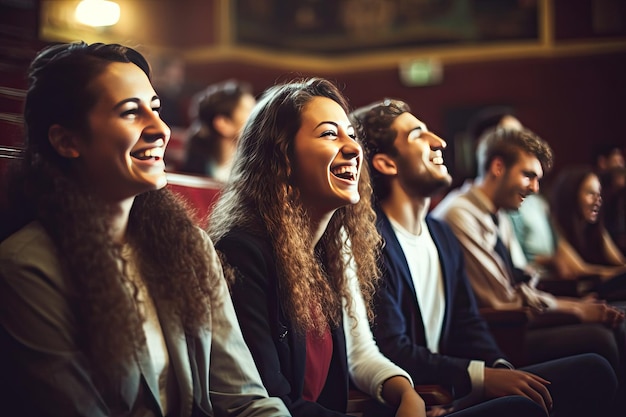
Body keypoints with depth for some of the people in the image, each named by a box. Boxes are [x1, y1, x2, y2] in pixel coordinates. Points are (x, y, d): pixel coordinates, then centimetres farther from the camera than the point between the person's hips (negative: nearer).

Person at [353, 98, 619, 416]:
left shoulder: (442, 234, 16)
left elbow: (467, 324, 14)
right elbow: (393, 353, -20)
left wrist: (502, 370, -5)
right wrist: (483, 377, -21)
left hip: (449, 388, 9)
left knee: (593, 371, -1)